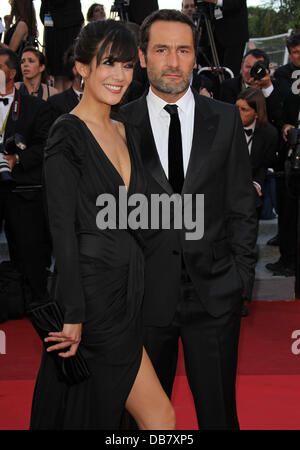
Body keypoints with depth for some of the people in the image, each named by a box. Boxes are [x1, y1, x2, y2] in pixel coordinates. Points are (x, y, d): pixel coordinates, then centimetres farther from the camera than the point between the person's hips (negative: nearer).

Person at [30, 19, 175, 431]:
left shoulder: (123, 132, 13)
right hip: (93, 294, -8)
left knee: (96, 412, 14)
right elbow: (62, 229, -16)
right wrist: (74, 315, -19)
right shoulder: (68, 134, -11)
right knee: (161, 419, -2)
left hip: (126, 294, 8)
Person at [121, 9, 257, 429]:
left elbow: (242, 204, 6)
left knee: (218, 408, 11)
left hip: (214, 291, 1)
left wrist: (242, 274, 1)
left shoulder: (226, 119, 3)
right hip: (145, 292, 0)